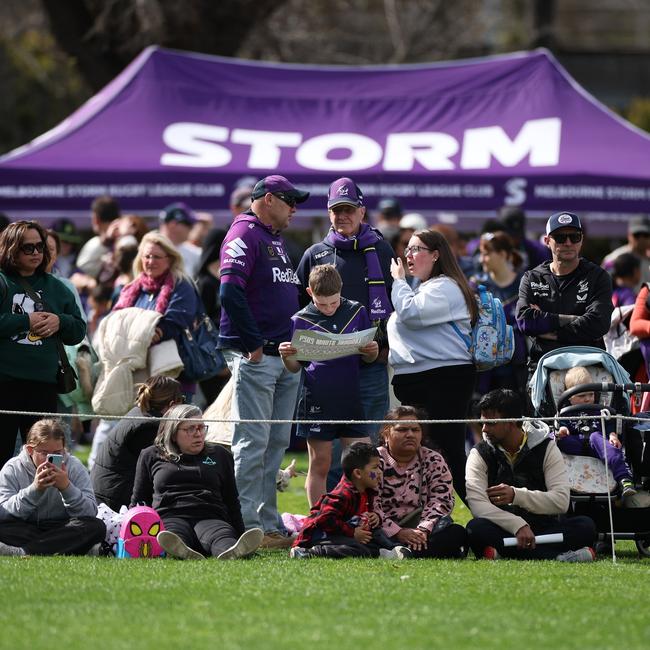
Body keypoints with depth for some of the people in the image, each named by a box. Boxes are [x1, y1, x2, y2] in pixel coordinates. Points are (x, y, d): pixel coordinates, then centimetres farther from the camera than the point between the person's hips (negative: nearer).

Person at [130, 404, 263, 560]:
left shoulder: (219, 455, 27)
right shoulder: (151, 456, 24)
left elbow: (231, 501, 28)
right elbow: (138, 500, 27)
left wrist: (240, 535, 16)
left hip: (210, 518, 0)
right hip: (170, 518, 0)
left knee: (221, 535, -38)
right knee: (175, 533, -40)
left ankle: (231, 553, -73)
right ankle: (182, 552, -74)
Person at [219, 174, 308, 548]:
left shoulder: (278, 239, 22)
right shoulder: (245, 234, -8)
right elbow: (231, 291, -20)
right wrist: (254, 344, -19)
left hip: (286, 357, 9)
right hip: (255, 357, -9)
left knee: (278, 442, 10)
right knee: (253, 441, -9)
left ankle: (270, 524, 14)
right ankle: (249, 527, -9)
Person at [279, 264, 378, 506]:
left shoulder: (357, 313, 5)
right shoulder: (301, 320, 0)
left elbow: (367, 359, 13)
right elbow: (295, 367, 7)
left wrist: (372, 352, -10)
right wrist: (286, 356, -15)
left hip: (351, 398, 2)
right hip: (318, 402, -2)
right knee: (320, 464, 4)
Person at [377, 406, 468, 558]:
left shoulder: (433, 461, 13)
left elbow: (441, 501, 1)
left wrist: (423, 530, -18)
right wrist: (398, 532, -21)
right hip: (386, 531, -2)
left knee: (457, 533, -28)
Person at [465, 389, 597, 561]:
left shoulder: (546, 449, 1)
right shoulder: (479, 454, 1)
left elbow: (561, 501, -11)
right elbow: (477, 504, -16)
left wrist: (516, 495, -21)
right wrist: (518, 525, -30)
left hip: (544, 525, 0)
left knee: (586, 526, -27)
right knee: (476, 529, -35)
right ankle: (557, 556, -39)